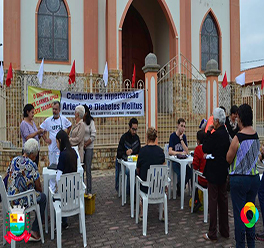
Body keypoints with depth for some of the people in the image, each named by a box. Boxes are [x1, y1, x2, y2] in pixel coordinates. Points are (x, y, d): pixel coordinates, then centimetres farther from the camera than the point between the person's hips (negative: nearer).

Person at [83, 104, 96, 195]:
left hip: (89, 148, -2)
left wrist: (85, 144, -11)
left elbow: (93, 136, -5)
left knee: (88, 170, 0)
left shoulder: (91, 122, -2)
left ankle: (89, 191, 8)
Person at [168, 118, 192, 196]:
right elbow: (170, 152, -15)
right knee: (180, 173, -30)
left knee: (190, 172, -22)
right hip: (174, 161, -4)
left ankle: (181, 185, 7)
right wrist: (180, 153, -21)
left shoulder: (184, 136, 9)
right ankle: (179, 187, 3)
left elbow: (186, 151, -2)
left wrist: (181, 139, -9)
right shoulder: (172, 136, -6)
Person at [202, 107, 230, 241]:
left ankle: (212, 234, 11)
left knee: (213, 201, 1)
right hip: (223, 171, 8)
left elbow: (205, 149, -14)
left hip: (214, 172, -8)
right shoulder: (227, 133, 4)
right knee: (223, 200, 16)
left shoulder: (216, 135, -22)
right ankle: (224, 231, 29)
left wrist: (208, 132, -10)